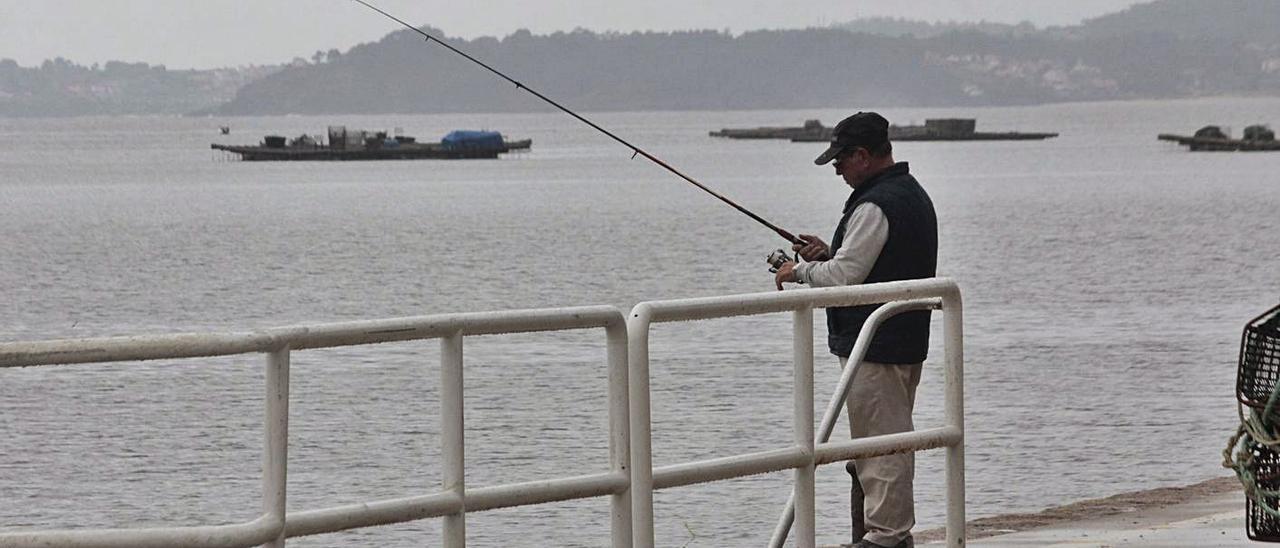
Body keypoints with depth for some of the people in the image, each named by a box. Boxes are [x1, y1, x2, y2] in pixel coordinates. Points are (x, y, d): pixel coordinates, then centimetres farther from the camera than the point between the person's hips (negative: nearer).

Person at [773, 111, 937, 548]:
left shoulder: (875, 206, -19)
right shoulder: (914, 195, 15)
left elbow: (842, 278, -20)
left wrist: (801, 270, -3)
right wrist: (829, 254, 14)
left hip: (874, 348, -11)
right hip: (906, 343, 11)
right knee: (889, 443, 16)